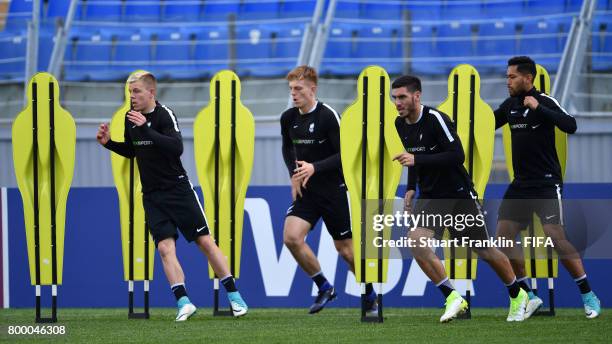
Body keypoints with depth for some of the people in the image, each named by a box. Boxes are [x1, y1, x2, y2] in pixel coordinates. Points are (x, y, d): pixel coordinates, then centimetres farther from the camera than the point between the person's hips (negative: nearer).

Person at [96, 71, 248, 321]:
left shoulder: (164, 115, -14)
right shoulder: (130, 118, 5)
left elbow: (176, 147, -30)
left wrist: (145, 128, -35)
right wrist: (108, 143, 5)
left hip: (178, 189, -5)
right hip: (152, 196, 5)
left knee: (205, 241, -2)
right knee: (165, 247, -11)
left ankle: (233, 295, 8)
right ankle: (183, 302, -13)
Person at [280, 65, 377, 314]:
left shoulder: (328, 116, -16)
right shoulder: (288, 118, 2)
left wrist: (315, 168, -26)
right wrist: (294, 174, 4)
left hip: (334, 191, -5)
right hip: (306, 191, 5)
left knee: (345, 248, 5)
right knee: (291, 237, -16)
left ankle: (370, 296, 27)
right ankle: (324, 287, 2)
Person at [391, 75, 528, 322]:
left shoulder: (435, 119, -20)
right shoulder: (401, 124, 3)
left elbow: (457, 156, -27)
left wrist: (417, 160, -30)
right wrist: (411, 188, 14)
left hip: (459, 195, -5)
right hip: (430, 197, 6)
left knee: (484, 251, 6)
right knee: (416, 240, -21)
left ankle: (516, 295, 30)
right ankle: (452, 297, -14)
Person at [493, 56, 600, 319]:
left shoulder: (545, 102, -11)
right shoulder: (509, 105, 8)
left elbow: (570, 126, -26)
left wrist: (538, 108, -30)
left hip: (546, 183, -7)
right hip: (520, 185, 7)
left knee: (555, 237, -16)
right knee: (503, 238, 0)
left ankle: (588, 295, -5)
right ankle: (529, 297, 10)